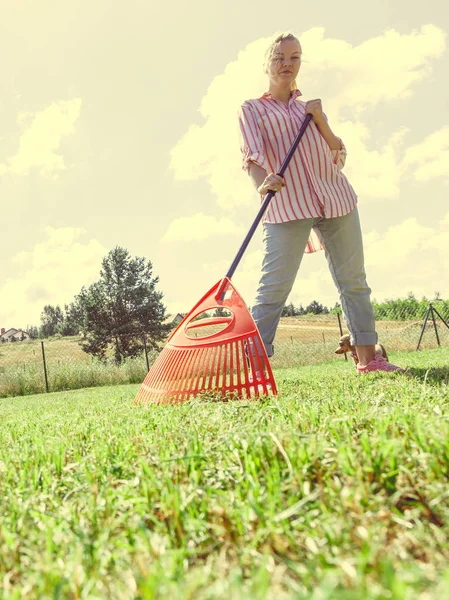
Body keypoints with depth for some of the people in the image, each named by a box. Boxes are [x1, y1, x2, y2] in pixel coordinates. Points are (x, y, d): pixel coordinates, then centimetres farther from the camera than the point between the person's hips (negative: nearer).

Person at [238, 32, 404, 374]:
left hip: (335, 198, 5)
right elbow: (252, 154, -8)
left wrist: (319, 119, -4)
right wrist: (262, 182, -29)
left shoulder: (309, 106, 21)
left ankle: (368, 357, 13)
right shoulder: (252, 109, 8)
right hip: (287, 205, -5)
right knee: (274, 287, -13)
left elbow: (338, 153, 12)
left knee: (354, 280, 5)